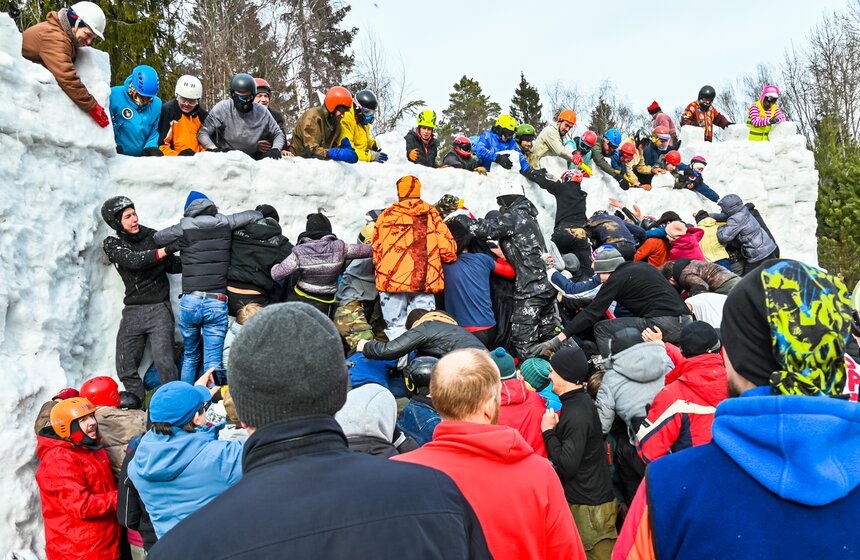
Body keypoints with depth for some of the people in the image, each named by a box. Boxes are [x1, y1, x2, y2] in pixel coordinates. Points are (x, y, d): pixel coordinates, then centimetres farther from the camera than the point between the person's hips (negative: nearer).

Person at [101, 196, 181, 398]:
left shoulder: (153, 236, 3)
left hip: (159, 308, -2)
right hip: (132, 312, 2)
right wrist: (164, 250, -25)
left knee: (163, 362, -16)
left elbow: (172, 266, 9)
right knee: (125, 369, 2)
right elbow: (133, 260, -15)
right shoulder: (112, 244, 4)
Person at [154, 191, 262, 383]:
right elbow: (256, 215, 12)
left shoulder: (183, 228, 2)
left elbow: (155, 239, 13)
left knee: (190, 357, 19)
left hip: (190, 301, 1)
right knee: (213, 362, 2)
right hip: (217, 302, -1)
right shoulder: (224, 223, 4)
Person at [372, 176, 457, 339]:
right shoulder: (432, 215, 5)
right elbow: (447, 246, 0)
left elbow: (376, 248, 10)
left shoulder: (386, 215, 6)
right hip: (425, 281, 0)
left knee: (396, 325, 7)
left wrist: (381, 273, 24)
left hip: (392, 280, 0)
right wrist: (451, 260, 21)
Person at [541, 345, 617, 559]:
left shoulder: (577, 414, -23)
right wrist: (554, 430, 4)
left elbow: (567, 466, -24)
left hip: (588, 505, -9)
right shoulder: (580, 401, 7)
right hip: (588, 496, 9)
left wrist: (549, 431, -16)